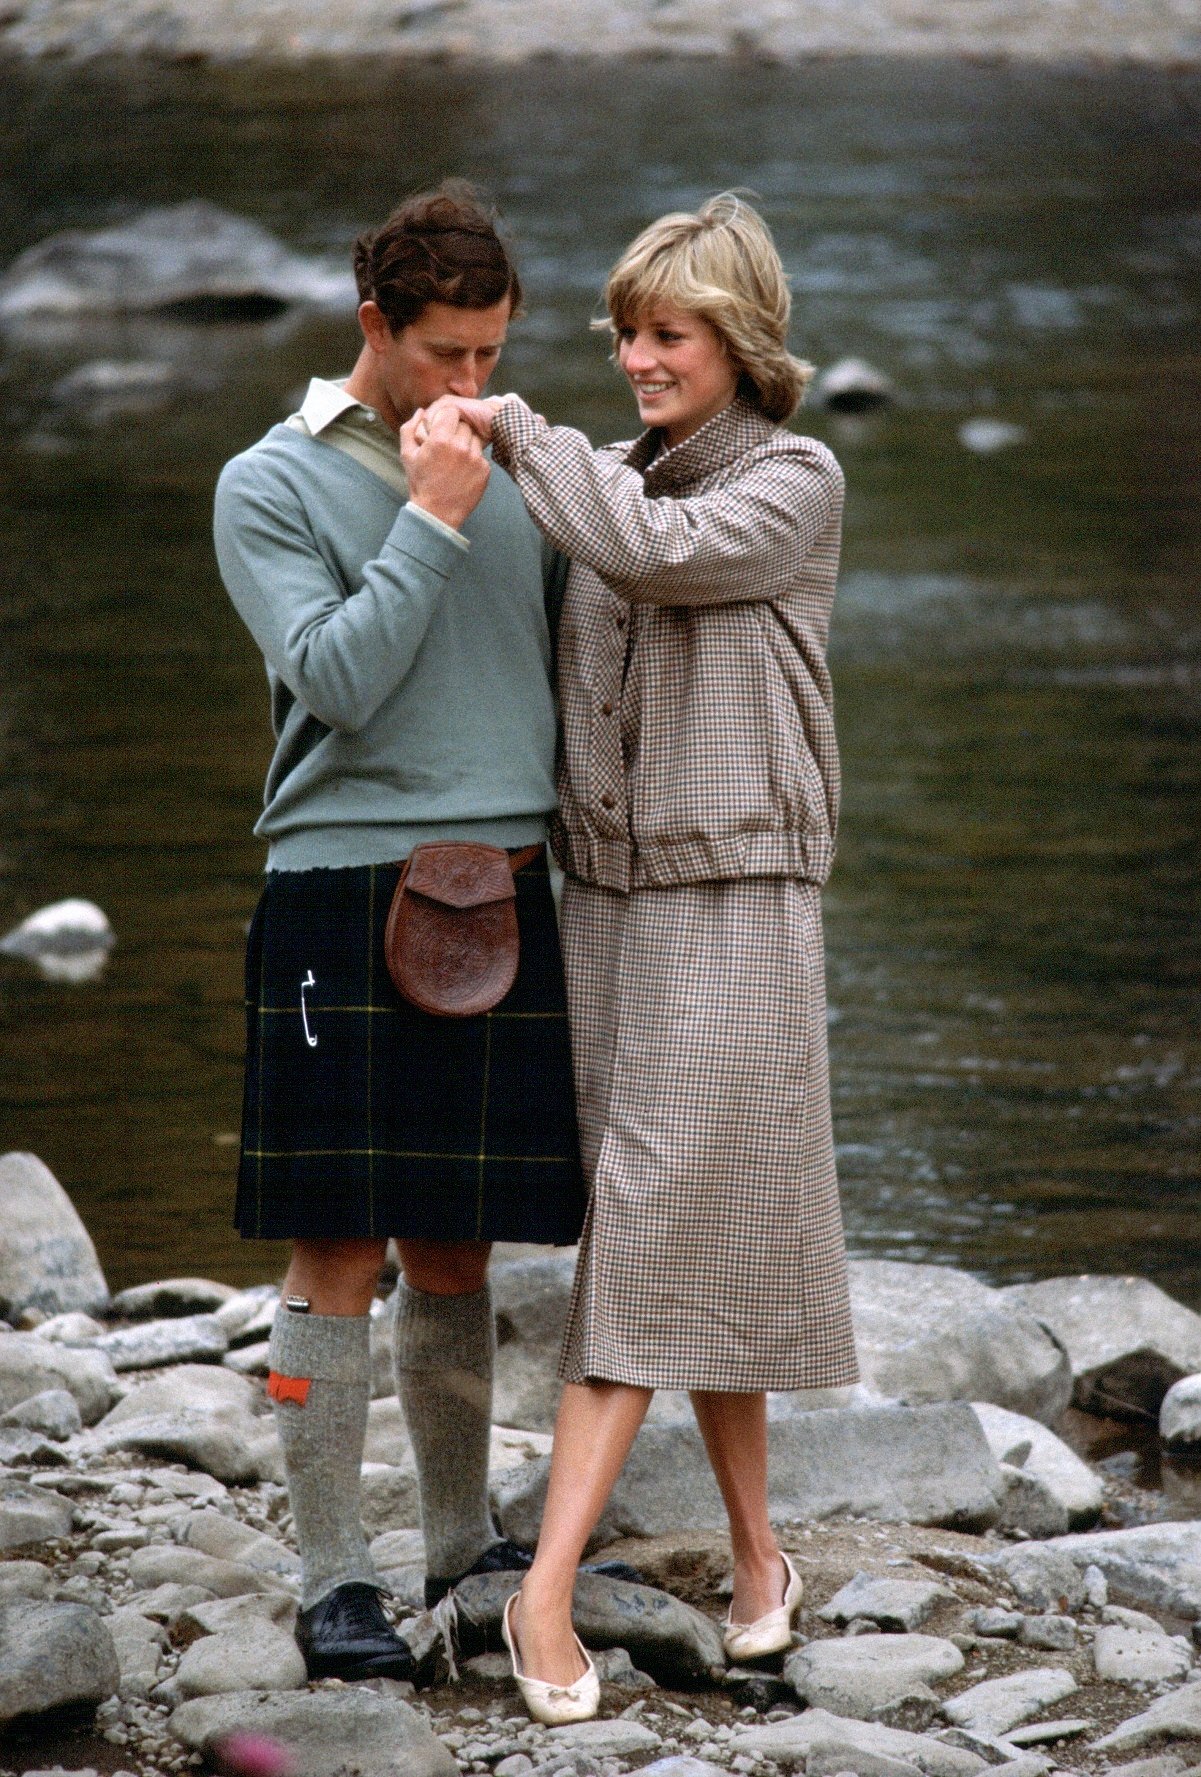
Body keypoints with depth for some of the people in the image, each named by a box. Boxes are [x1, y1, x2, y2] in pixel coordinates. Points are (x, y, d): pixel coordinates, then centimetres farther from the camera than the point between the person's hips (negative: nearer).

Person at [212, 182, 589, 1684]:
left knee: (454, 1251, 11)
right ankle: (334, 1580, -1)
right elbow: (336, 679, -12)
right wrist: (430, 521, -12)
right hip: (347, 894, -5)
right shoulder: (271, 485, -1)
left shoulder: (506, 469, 14)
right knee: (338, 1255, -5)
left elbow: (555, 655, 21)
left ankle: (464, 1542, 20)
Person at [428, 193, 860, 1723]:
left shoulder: (795, 483, -4)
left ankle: (546, 1586, -15)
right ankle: (754, 1553, 16)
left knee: (658, 1226, -9)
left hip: (733, 906, -6)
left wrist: (515, 433, -11)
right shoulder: (619, 486, 13)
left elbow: (658, 558, -21)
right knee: (680, 1244, 7)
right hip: (604, 896, 6)